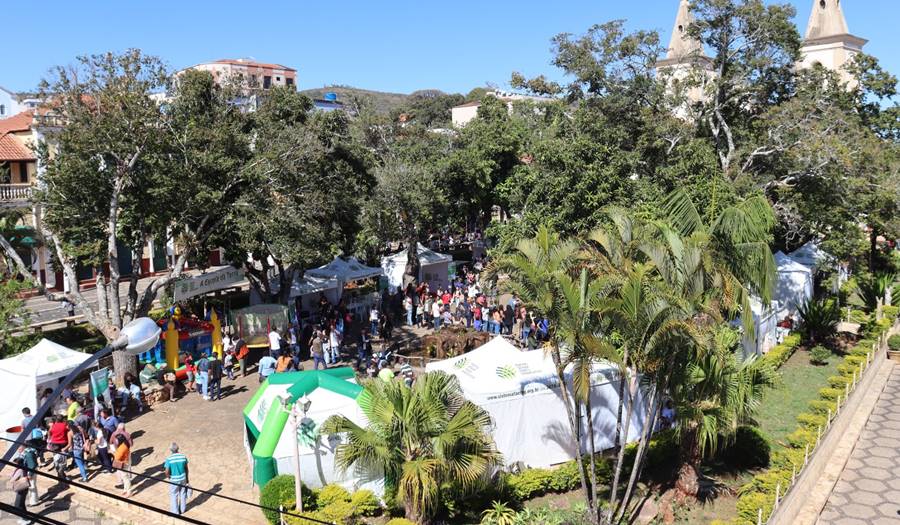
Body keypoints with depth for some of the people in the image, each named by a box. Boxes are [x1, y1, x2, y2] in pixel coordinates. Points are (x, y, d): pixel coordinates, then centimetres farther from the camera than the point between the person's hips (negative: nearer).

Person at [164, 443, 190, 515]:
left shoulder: (169, 459, -20)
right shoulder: (183, 457, -9)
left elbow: (167, 472, -19)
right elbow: (186, 469, 1)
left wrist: (169, 477, 3)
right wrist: (187, 479, 14)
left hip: (174, 480, -3)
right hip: (183, 479, 3)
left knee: (174, 496, 15)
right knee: (183, 494, 20)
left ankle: (175, 511, 26)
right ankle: (182, 510, 34)